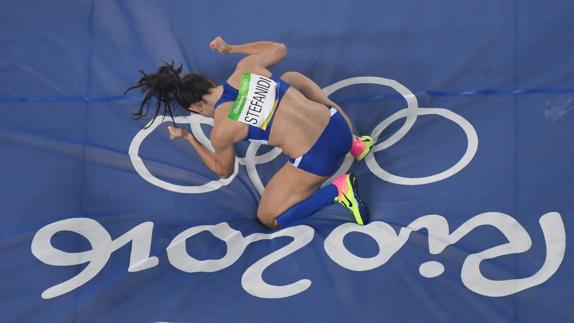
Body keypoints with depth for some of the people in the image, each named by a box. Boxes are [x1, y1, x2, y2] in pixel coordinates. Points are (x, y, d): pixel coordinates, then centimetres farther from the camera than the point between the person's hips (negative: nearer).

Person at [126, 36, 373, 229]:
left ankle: (336, 190, -2)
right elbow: (279, 49, 24)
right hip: (339, 125, 5)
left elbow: (224, 171, 15)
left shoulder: (221, 130, -7)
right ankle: (354, 144, 29)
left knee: (268, 219, 19)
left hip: (317, 160, -5)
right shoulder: (247, 67, 2)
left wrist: (189, 138, 24)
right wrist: (231, 48, 29)